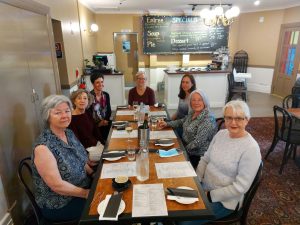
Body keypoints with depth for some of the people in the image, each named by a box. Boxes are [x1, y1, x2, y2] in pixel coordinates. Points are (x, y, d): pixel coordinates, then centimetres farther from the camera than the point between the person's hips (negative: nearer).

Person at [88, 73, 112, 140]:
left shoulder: (106, 95, 6)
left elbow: (109, 110, 9)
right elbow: (88, 113, -12)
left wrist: (106, 120, -7)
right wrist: (98, 123, -16)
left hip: (105, 123, 6)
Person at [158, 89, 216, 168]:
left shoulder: (208, 119, -21)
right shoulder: (192, 113, 5)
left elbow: (198, 142, -25)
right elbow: (182, 121, 23)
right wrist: (167, 124, 12)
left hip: (197, 157, -7)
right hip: (186, 149, 7)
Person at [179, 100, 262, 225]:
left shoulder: (251, 148, -22)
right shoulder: (221, 134, -1)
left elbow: (240, 187, -21)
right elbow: (205, 159, 7)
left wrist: (209, 195, -17)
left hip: (225, 200, -6)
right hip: (203, 187, 6)